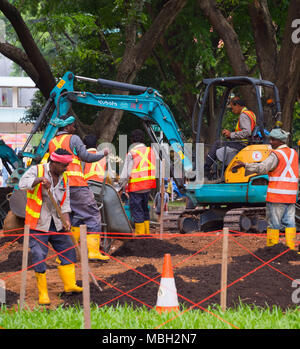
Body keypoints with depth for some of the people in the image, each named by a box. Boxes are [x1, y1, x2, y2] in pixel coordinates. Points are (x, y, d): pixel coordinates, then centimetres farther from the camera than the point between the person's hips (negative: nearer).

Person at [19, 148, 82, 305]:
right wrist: (40, 179, -39)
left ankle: (69, 284, 22)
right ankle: (43, 293, -1)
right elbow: (23, 184, -24)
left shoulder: (63, 178, 9)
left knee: (68, 251, 8)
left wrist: (67, 220, -6)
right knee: (39, 257, -9)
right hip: (38, 224, -6)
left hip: (56, 224, 6)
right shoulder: (36, 170, -8)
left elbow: (65, 202, 9)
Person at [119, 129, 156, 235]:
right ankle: (146, 232, 20)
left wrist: (121, 186, 0)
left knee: (136, 209, -1)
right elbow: (154, 169, 15)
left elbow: (126, 172, -9)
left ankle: (140, 233, -2)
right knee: (144, 208, 17)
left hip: (136, 187, -6)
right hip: (148, 186, 6)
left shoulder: (131, 153, -10)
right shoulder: (150, 151, 8)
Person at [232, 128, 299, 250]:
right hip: (291, 195, 7)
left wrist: (244, 165, -19)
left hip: (277, 195, -7)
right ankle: (291, 248, 3)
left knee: (274, 223, 0)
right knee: (289, 222, 7)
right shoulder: (293, 153, 12)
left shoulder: (276, 155, -11)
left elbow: (262, 168, -23)